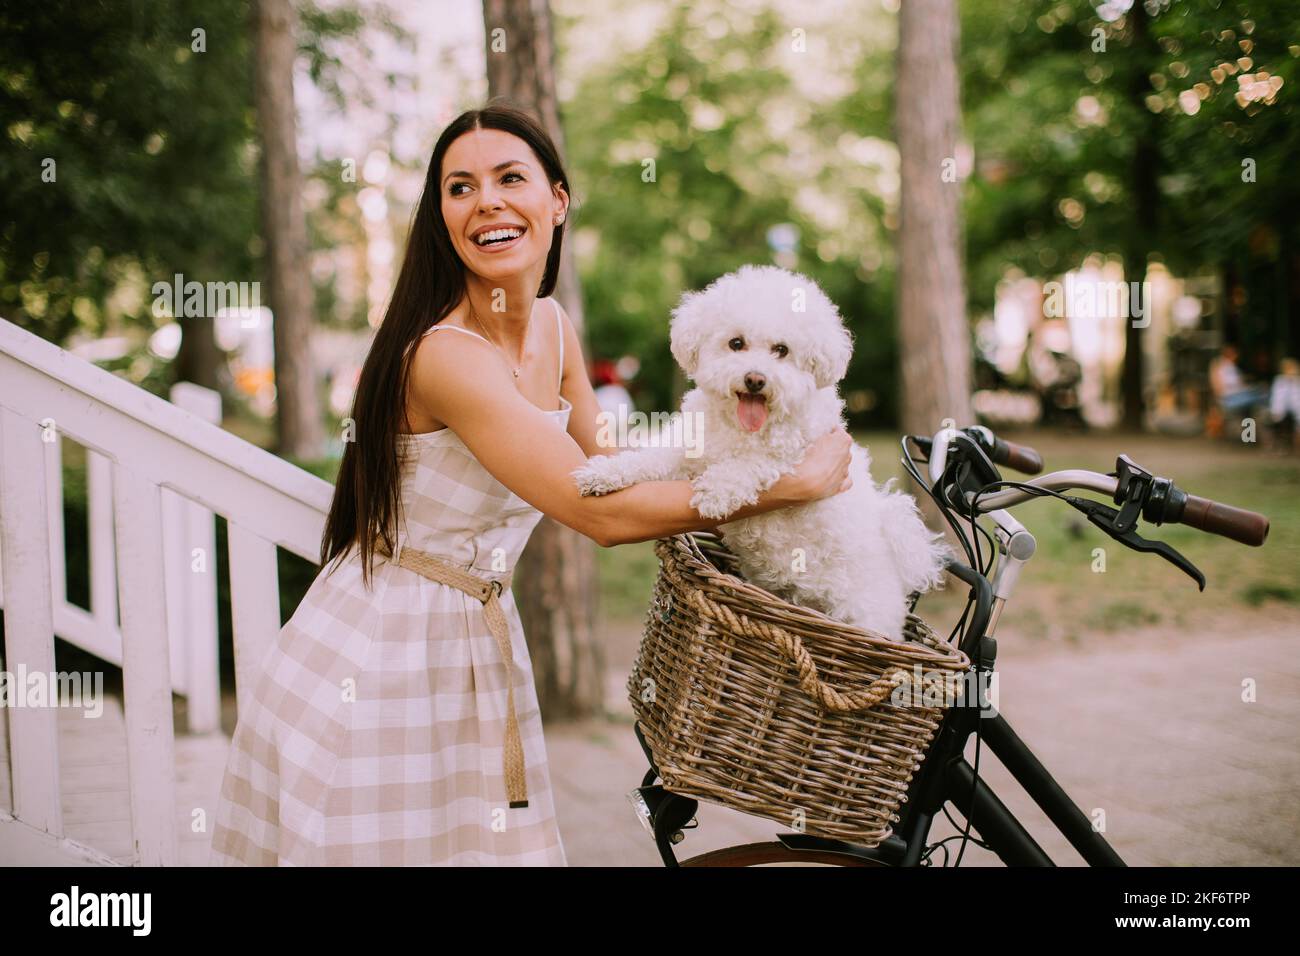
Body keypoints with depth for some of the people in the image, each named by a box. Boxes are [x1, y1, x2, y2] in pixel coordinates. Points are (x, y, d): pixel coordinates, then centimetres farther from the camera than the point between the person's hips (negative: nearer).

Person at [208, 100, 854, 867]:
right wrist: (797, 484, -20)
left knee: (496, 841, 12)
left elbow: (594, 458, 19)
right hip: (381, 657, -7)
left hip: (477, 645, 8)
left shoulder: (553, 324, 3)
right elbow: (602, 514, -27)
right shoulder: (446, 355, -25)